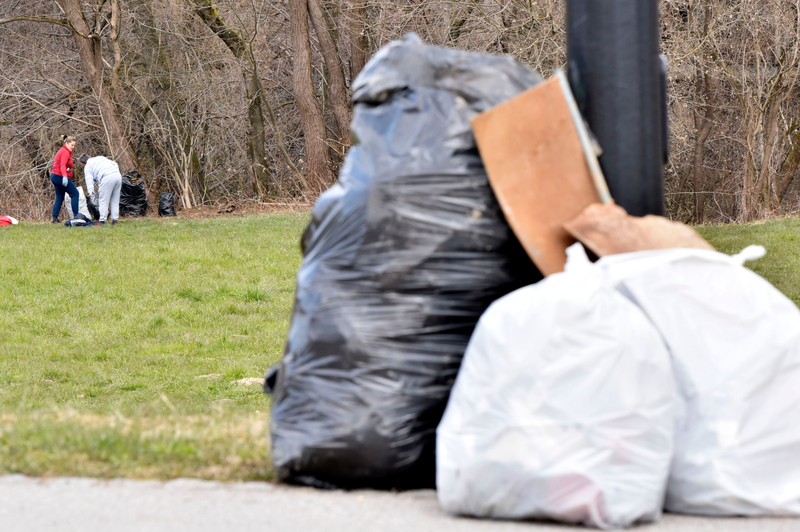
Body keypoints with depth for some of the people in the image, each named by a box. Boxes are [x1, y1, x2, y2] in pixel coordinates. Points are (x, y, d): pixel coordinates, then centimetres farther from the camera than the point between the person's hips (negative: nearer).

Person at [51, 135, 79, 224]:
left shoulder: (62, 151, 20)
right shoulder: (65, 152, -12)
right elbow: (63, 165, -26)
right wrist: (64, 176, -38)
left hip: (55, 176, 10)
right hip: (61, 177, -10)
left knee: (59, 197, 12)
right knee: (75, 193, -3)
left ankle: (54, 219, 6)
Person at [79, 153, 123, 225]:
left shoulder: (87, 167, 12)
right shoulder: (100, 157, 31)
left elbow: (89, 181, 3)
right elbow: (115, 164, 28)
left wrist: (92, 195, 2)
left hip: (107, 178, -7)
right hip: (118, 175, 7)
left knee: (103, 201, 0)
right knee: (115, 200, 13)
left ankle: (102, 222, -2)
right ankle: (115, 220, 12)